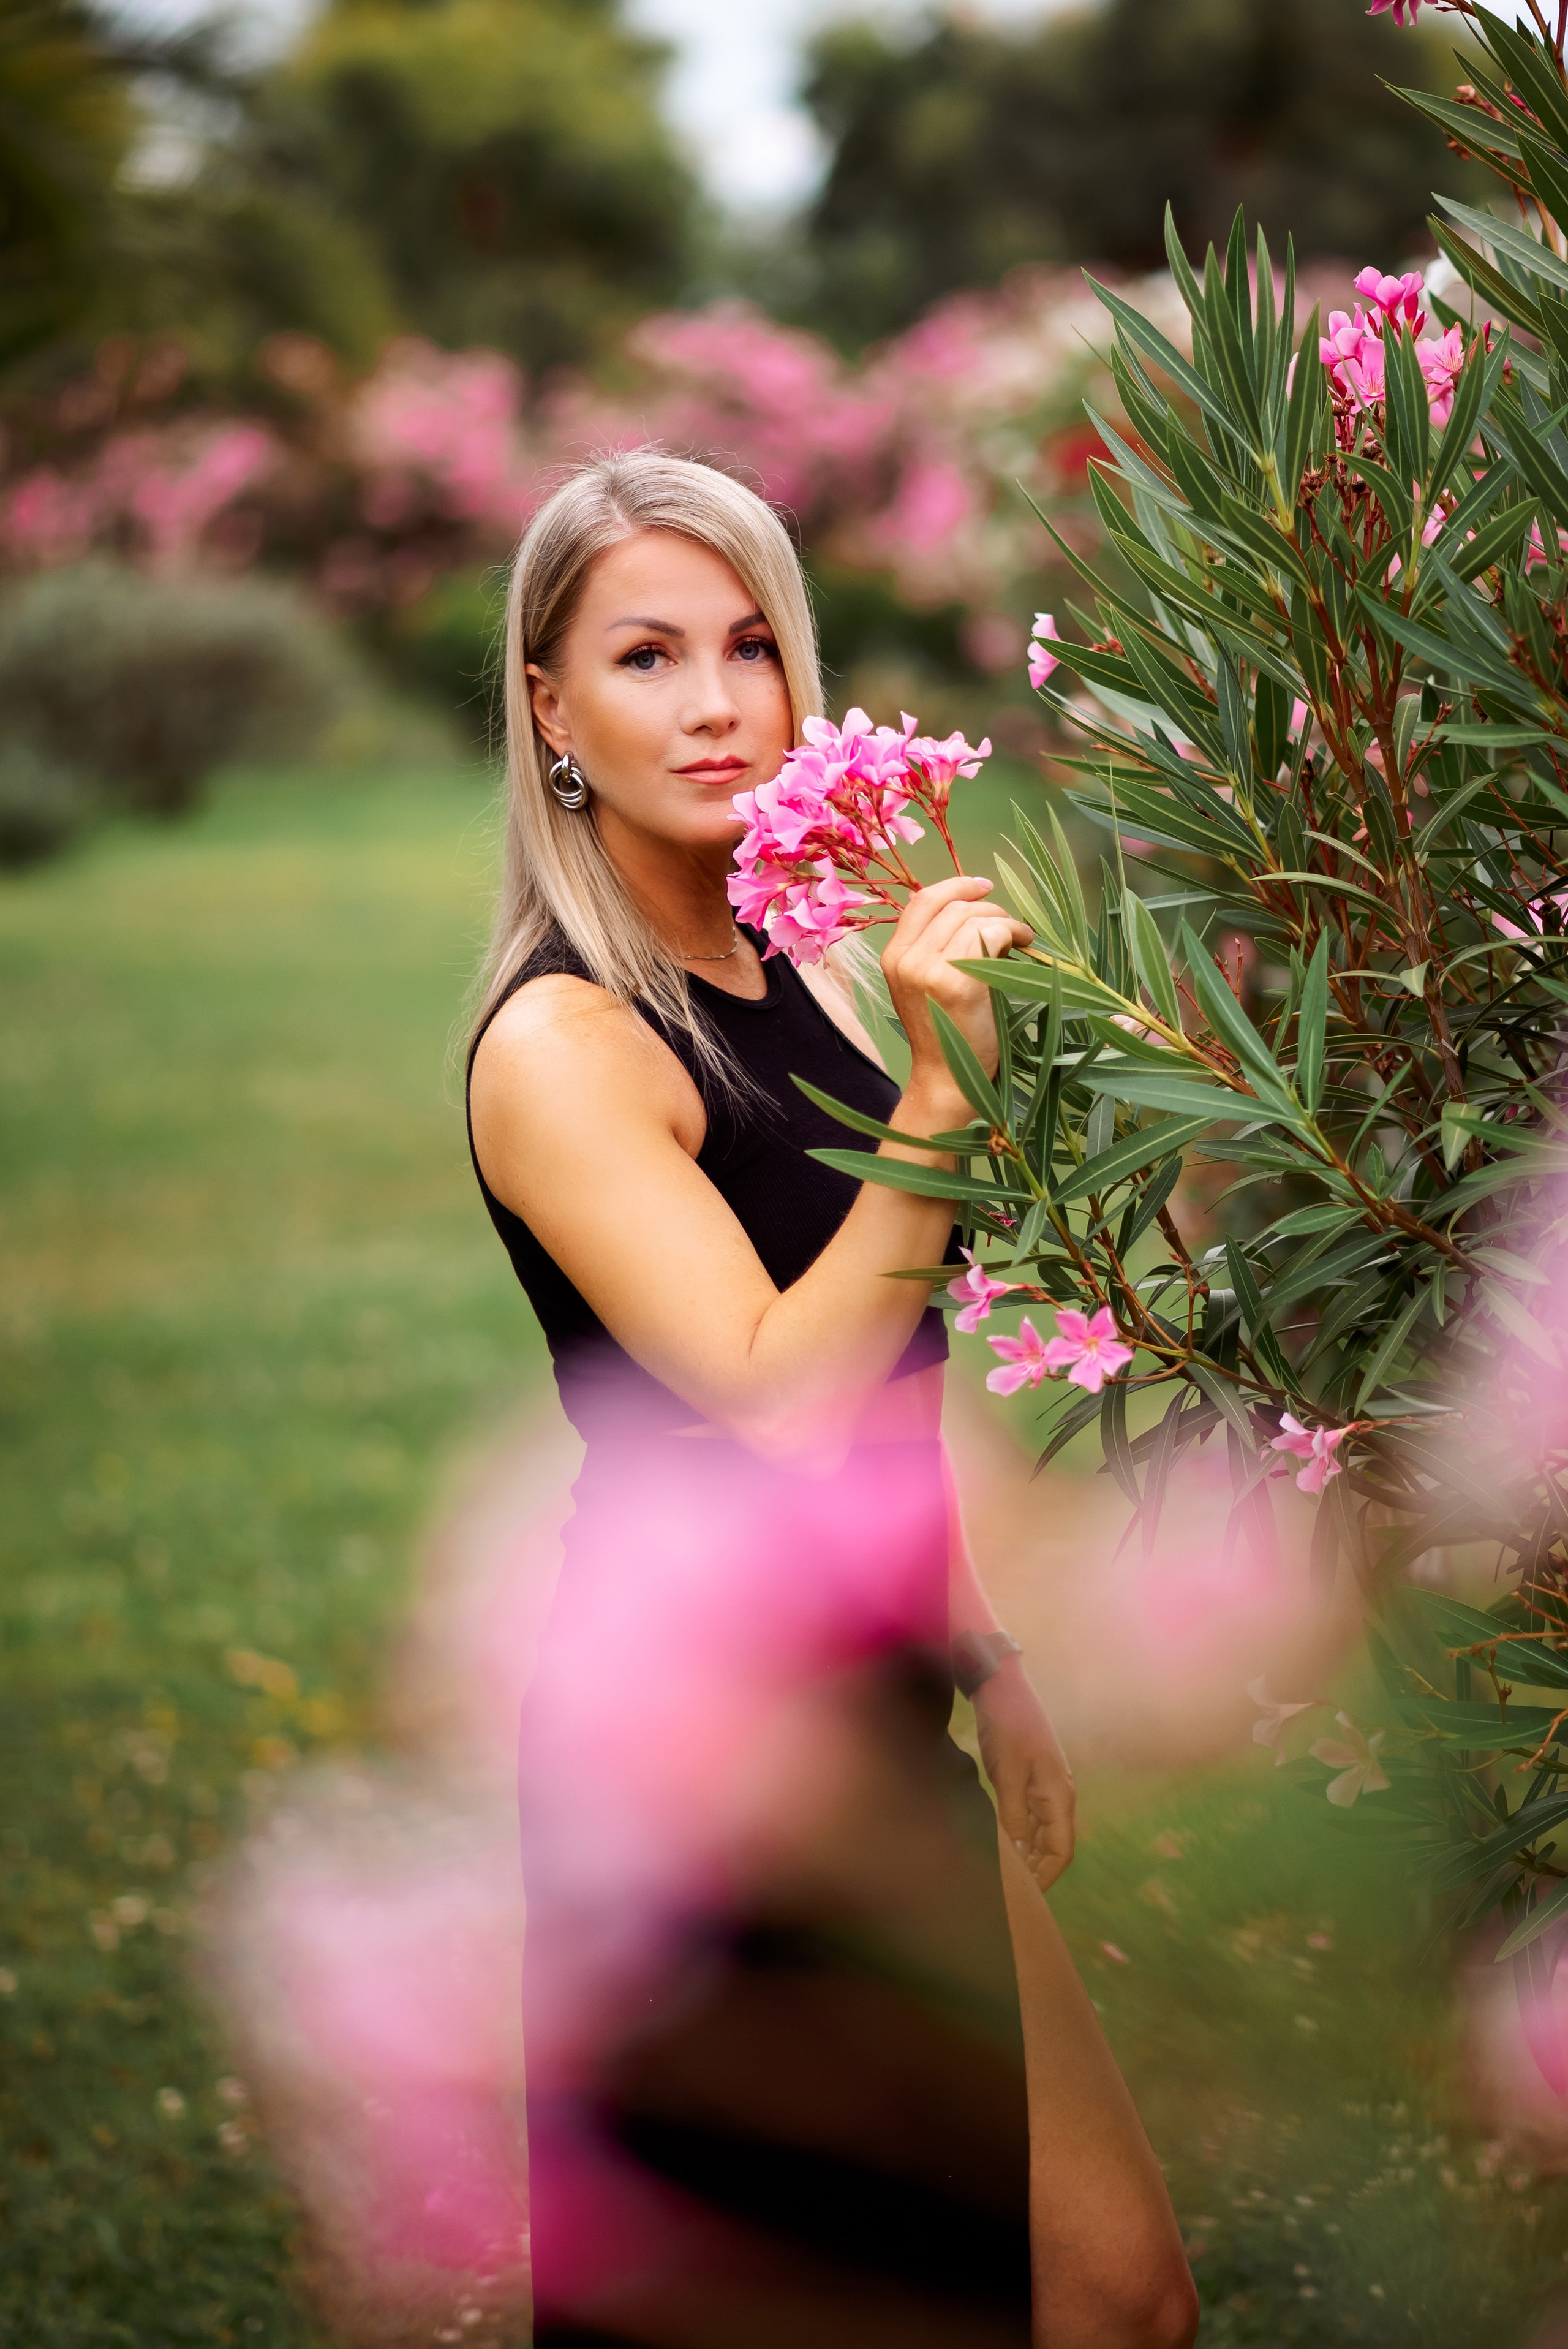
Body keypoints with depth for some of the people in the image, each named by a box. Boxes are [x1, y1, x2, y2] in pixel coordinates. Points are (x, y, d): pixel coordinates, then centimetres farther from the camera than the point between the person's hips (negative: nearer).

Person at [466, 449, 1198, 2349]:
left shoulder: (791, 975, 10)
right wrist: (940, 1087, -31)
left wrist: (988, 1659, 19)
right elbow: (780, 1401, -26)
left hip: (869, 1719, 8)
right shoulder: (559, 1042, -16)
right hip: (702, 1743, -8)